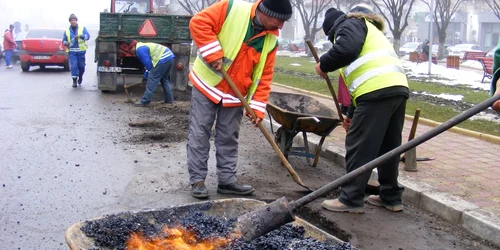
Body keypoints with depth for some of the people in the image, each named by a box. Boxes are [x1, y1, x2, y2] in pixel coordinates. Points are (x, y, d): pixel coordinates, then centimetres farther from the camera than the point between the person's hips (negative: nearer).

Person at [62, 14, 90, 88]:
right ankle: (74, 80, -5)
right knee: (73, 66, -10)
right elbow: (64, 40, 17)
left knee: (81, 66, 5)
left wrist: (80, 36, -25)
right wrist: (66, 43, -7)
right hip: (72, 51, 1)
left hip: (81, 51, 0)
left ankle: (80, 76, 33)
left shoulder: (82, 28, 6)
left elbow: (88, 36, -7)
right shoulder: (67, 31, 12)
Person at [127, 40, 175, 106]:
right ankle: (169, 99, 26)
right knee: (164, 79, 23)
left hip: (163, 60, -10)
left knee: (152, 80, -6)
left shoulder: (139, 49, -2)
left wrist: (146, 76, 4)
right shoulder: (144, 46, 30)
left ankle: (145, 101, -6)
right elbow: (147, 63, 32)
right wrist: (145, 76, 30)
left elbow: (148, 63, -7)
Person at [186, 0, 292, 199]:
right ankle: (197, 180, 9)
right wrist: (214, 54, -24)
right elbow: (199, 23, -19)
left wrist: (258, 106, -7)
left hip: (235, 95, 4)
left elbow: (263, 76, -1)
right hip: (207, 84, -4)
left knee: (229, 139, 9)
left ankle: (227, 180, 19)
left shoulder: (271, 40, -3)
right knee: (199, 134, 0)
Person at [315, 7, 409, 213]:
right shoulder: (368, 31, 37)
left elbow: (347, 49, -16)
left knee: (359, 147, -3)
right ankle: (391, 197, 25)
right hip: (398, 88, 10)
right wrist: (352, 114, 32)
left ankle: (351, 199, 2)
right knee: (388, 146, 17)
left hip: (379, 90, -10)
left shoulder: (348, 25, 9)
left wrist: (324, 65, 1)